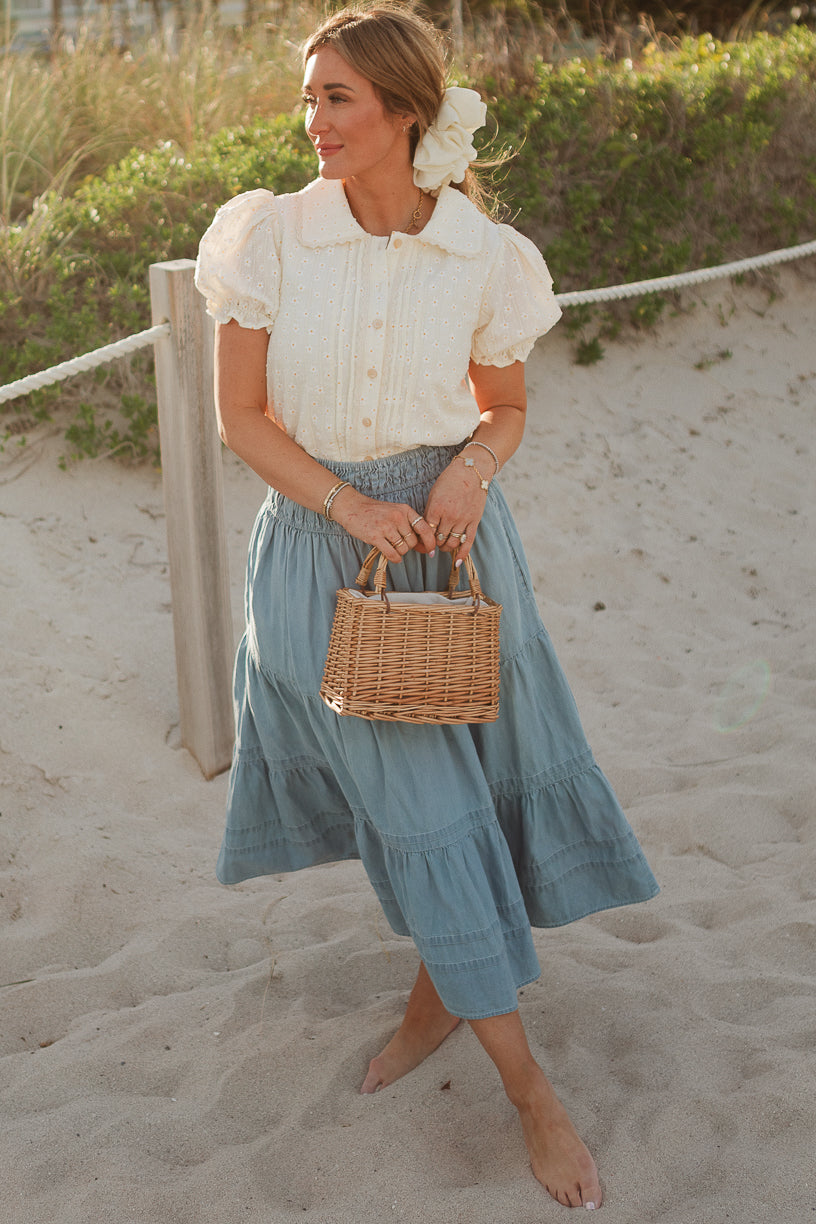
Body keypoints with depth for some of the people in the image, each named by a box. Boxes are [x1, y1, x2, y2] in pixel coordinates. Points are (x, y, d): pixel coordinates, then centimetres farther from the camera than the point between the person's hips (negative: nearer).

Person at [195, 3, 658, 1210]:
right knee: (418, 804, 2)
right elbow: (241, 417, -5)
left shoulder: (486, 258, -5)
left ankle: (437, 991, 37)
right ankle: (529, 1084, 14)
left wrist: (473, 465, -13)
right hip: (319, 541, -1)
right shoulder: (271, 236, -9)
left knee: (471, 768, 8)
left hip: (451, 533, 2)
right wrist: (352, 507, -16)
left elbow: (507, 406, 9)